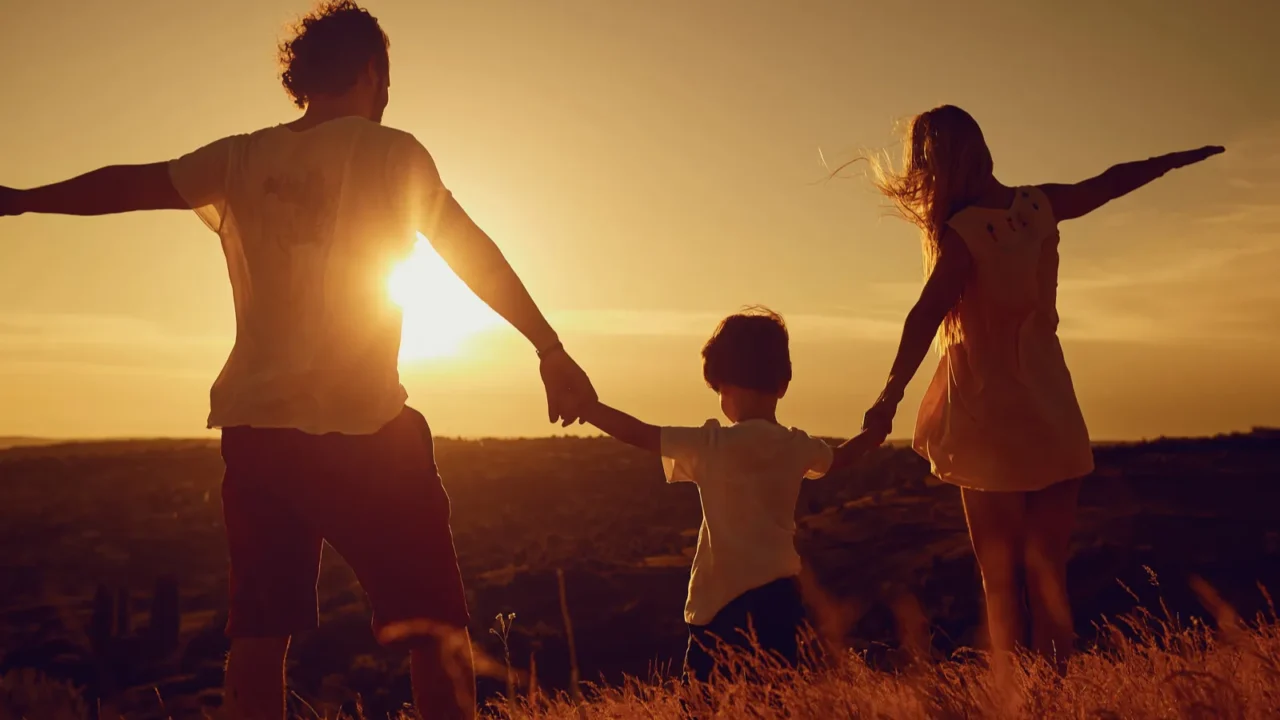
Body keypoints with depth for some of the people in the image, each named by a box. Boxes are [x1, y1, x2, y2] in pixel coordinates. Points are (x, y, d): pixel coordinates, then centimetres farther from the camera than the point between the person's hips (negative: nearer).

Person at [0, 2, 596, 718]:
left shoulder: (240, 159, 10)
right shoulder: (391, 152, -1)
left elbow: (125, 185, 13)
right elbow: (477, 255, -2)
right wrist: (552, 350, 1)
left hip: (254, 422, 5)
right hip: (365, 423, -5)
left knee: (260, 632, 12)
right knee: (437, 628, 1)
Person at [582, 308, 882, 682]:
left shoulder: (716, 445, -13)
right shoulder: (798, 446, 6)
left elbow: (637, 433, -12)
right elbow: (837, 459, 28)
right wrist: (873, 433, 48)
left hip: (729, 600, -6)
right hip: (783, 594, 6)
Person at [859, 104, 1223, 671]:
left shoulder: (962, 235, -16)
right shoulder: (1040, 205, 1)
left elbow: (925, 318, -27)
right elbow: (1110, 182, 17)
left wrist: (889, 399, -33)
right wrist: (1178, 158, 35)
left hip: (990, 422, -5)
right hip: (1054, 417, 5)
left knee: (1000, 578, 3)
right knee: (1048, 572, 9)